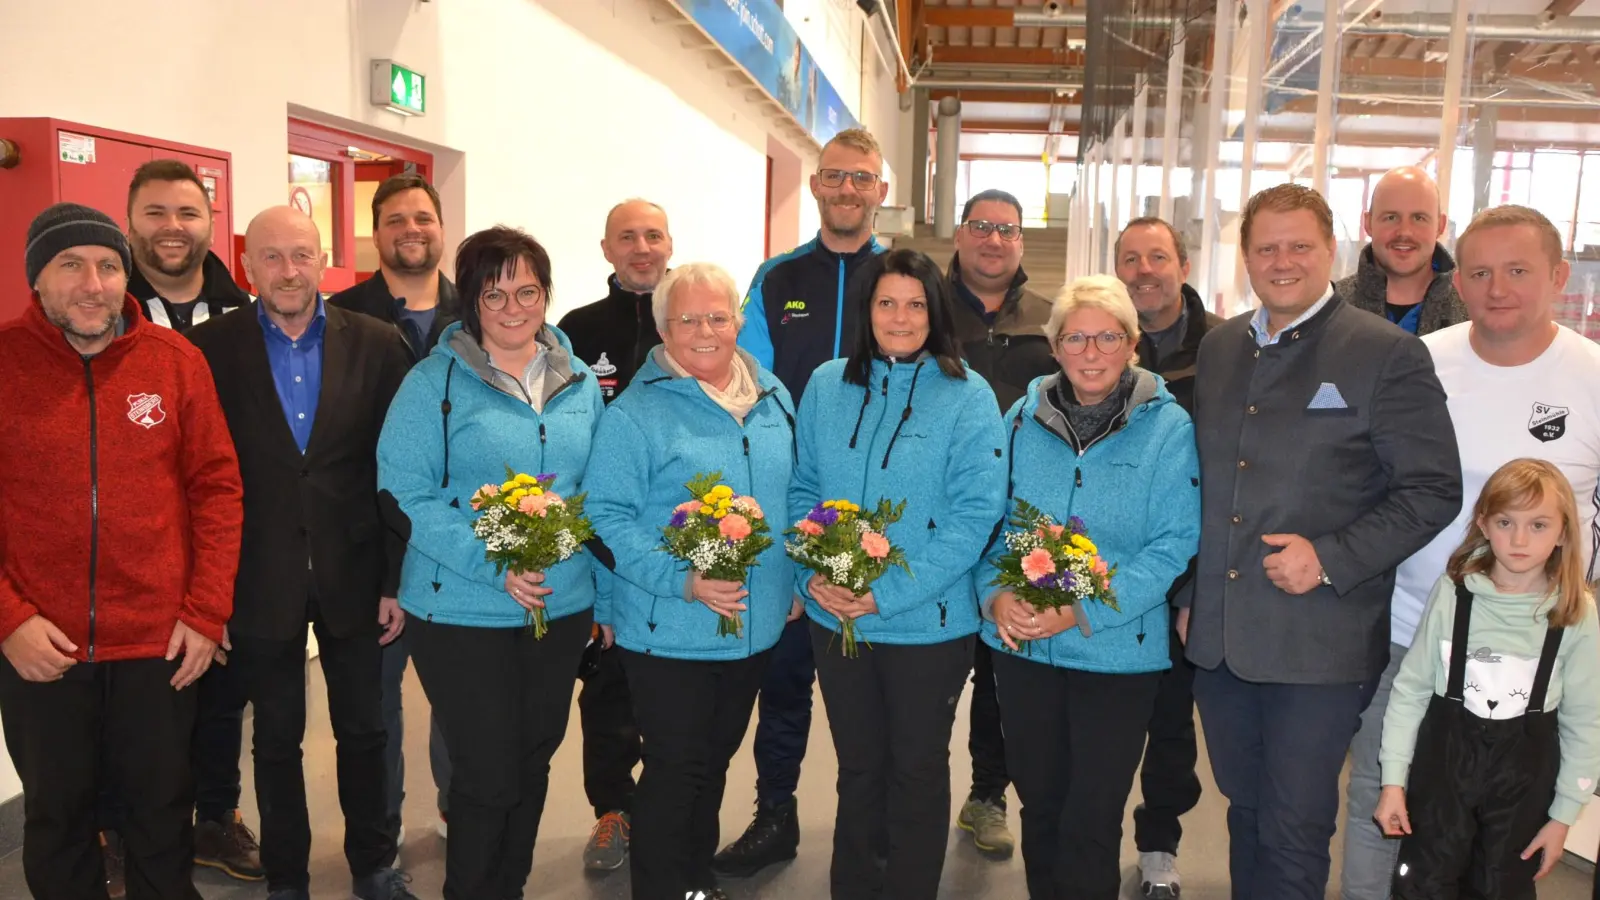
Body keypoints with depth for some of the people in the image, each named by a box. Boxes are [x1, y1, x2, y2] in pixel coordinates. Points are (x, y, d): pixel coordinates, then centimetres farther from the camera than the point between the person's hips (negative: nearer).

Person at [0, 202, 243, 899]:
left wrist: (206, 613, -4)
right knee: (57, 816, 18)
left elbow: (217, 487, 0)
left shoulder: (177, 360, -2)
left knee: (162, 813, 15)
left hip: (161, 642, 0)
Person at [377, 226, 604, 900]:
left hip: (564, 607, 5)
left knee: (533, 767, 16)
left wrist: (601, 588, 3)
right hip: (462, 612, -4)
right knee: (489, 776, 1)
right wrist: (493, 565, -22)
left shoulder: (579, 383, 6)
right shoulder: (435, 382, -8)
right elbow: (406, 494, -13)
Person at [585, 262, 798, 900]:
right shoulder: (635, 413, -12)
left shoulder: (772, 397, 6)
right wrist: (681, 579, -25)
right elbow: (607, 517, -16)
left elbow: (791, 497, 15)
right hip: (669, 630, -6)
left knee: (715, 760, 21)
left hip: (758, 624, 6)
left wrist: (794, 579, 8)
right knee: (674, 769, 5)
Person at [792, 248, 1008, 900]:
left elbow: (977, 512, -15)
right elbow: (804, 490, 7)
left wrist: (888, 593, -20)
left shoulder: (967, 396, -9)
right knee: (857, 766, 18)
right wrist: (815, 573, -11)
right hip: (834, 617, 3)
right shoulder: (826, 386, 3)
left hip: (928, 622, -3)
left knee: (917, 769, 14)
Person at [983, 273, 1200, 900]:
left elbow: (1174, 544, -12)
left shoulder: (1168, 428, -7)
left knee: (1090, 824, 6)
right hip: (1022, 646, 3)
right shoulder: (1022, 418, 3)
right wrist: (997, 595, -13)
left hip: (1118, 653, -3)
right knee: (1039, 806, 17)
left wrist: (1083, 610, -21)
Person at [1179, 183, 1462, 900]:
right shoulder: (1219, 348, 9)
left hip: (1319, 645, -5)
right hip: (1216, 637, 5)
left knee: (1294, 834, 6)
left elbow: (1433, 490, -8)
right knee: (1245, 813, 19)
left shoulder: (1389, 354, -8)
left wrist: (1331, 558, -18)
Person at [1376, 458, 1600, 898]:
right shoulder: (1453, 592, -10)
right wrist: (1393, 780, -5)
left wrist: (1564, 814, 1)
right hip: (1444, 758, 0)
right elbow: (1411, 688, -5)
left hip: (1525, 774, 1)